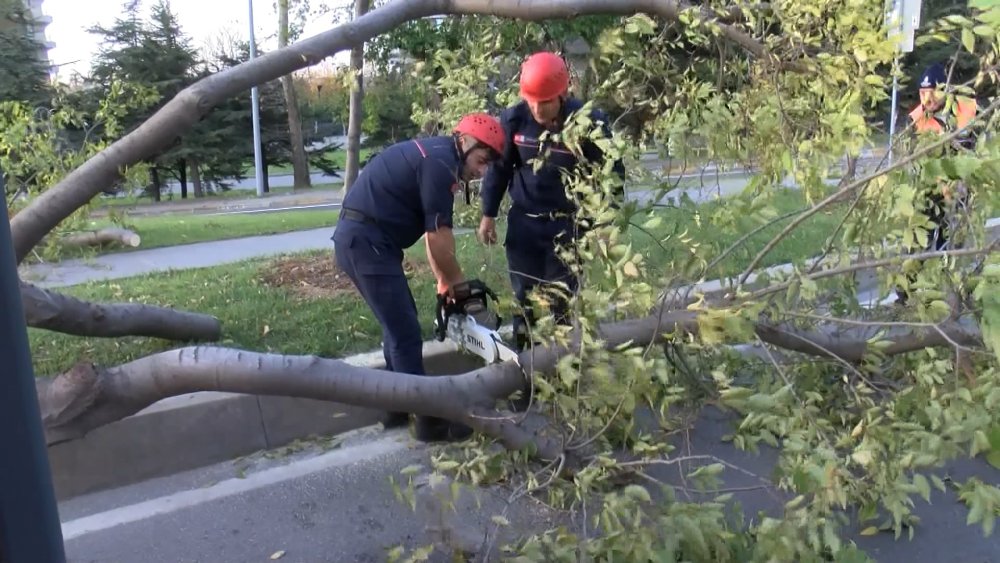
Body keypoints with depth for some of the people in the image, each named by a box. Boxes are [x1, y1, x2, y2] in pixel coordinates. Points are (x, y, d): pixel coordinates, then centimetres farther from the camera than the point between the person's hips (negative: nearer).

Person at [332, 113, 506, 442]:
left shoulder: (433, 155, 17)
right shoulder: (441, 163, -14)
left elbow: (431, 233, 18)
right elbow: (438, 238, -14)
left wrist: (444, 283, 16)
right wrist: (457, 284, 0)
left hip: (360, 240, 11)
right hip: (367, 243, -11)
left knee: (398, 324, 18)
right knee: (406, 333, -4)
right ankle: (429, 420, 5)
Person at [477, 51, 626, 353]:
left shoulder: (589, 122, -18)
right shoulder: (513, 118, -11)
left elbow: (612, 172, -5)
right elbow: (499, 166, 4)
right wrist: (489, 214, 8)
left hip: (568, 225, -2)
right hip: (523, 222, 2)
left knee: (561, 300, 6)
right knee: (525, 299, 8)